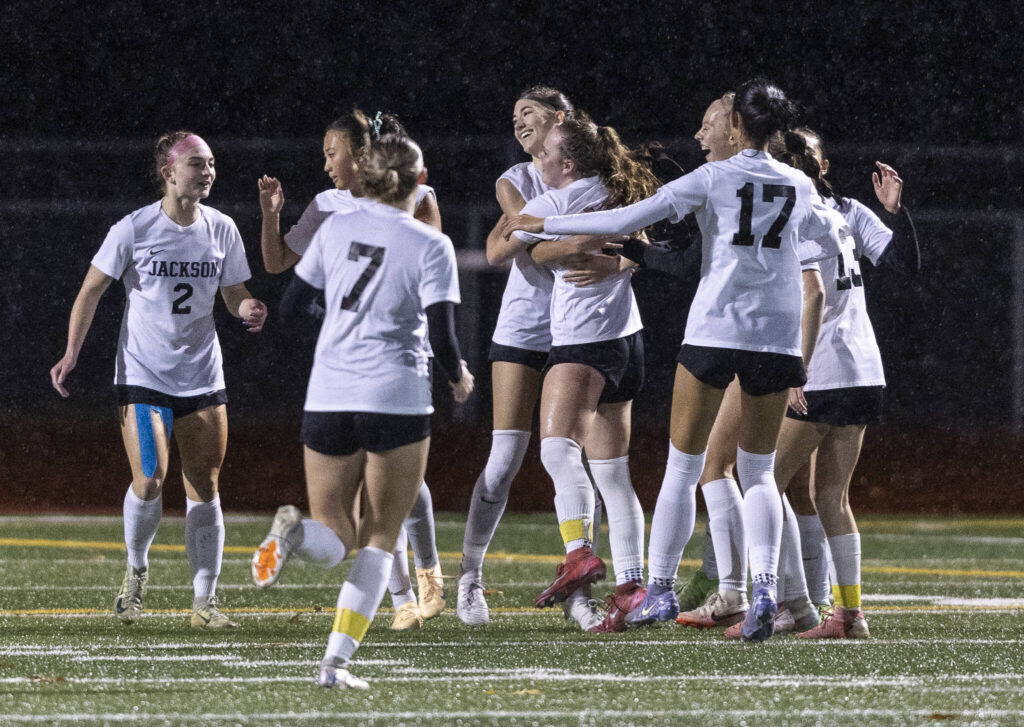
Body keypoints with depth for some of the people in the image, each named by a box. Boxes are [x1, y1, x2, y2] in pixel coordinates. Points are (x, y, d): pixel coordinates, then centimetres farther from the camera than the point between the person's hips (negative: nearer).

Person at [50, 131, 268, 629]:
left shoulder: (221, 230, 2)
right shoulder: (134, 229, -8)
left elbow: (234, 295, 12)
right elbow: (92, 289, 0)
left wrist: (249, 309, -11)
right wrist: (72, 352, -9)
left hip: (203, 378, 3)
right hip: (143, 377, -3)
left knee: (204, 488, 2)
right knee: (149, 481, -15)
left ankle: (204, 601, 9)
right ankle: (136, 570, 13)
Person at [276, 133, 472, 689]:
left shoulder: (335, 229, 5)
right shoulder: (430, 246, -5)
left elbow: (290, 308, 8)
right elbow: (442, 337, -10)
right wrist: (458, 378, 11)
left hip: (327, 399, 3)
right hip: (397, 402, -3)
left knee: (336, 537, 12)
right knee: (380, 537, 10)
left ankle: (296, 533, -26)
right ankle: (337, 659, -3)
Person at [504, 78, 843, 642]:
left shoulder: (713, 178, -4)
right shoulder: (800, 187, 7)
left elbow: (625, 220, -8)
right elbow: (829, 243, 27)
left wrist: (543, 225, 0)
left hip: (714, 331, -3)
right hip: (777, 337, 3)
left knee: (683, 466, 7)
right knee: (757, 472, 10)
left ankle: (659, 587, 7)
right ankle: (765, 585, -10)